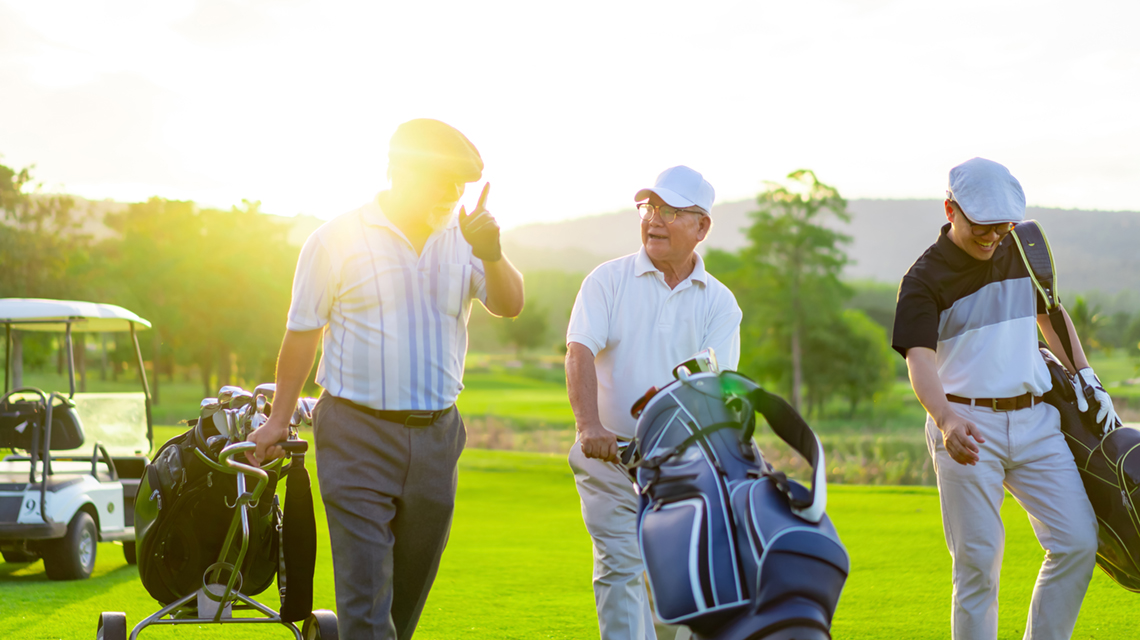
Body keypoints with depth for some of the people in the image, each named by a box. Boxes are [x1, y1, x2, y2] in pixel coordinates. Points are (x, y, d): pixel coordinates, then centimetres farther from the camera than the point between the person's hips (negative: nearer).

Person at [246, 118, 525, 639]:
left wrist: (492, 256, -22)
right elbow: (302, 333, 4)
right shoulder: (337, 240, -3)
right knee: (366, 598, -10)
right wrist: (279, 419, 7)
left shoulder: (461, 239, 7)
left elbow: (510, 305, -2)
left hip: (437, 437, 4)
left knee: (409, 591, 13)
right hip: (358, 437, -4)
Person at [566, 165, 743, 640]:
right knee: (621, 570, -9)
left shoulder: (719, 302, 5)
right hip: (612, 458, -2)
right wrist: (590, 427, -30)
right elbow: (580, 352, -13)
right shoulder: (609, 280, 1)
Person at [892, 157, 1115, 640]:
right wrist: (946, 421, -39)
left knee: (1077, 541, -3)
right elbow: (920, 360, -21)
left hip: (1035, 419, 5)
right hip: (968, 427, -5)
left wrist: (1086, 379, 18)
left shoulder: (1021, 250, 10)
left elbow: (1049, 314, 26)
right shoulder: (925, 279, -8)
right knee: (978, 560, -5)